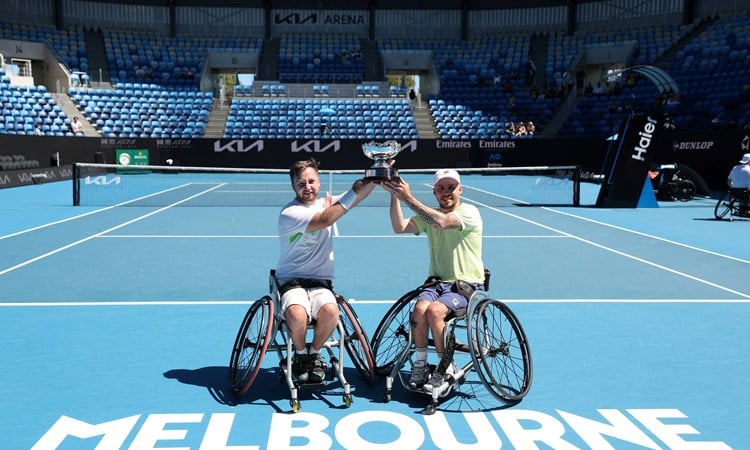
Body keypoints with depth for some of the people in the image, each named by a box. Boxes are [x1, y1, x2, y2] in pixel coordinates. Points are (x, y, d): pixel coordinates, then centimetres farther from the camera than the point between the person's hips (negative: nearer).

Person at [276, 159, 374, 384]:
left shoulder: (327, 203, 10)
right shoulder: (289, 213, -9)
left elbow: (361, 192, -2)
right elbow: (324, 220, -24)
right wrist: (353, 192, -24)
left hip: (320, 281, 4)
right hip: (291, 280, -3)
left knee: (330, 312, -29)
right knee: (296, 314, -34)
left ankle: (314, 353, 1)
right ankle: (300, 355, -1)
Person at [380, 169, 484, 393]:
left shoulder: (469, 212, -7)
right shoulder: (429, 215, 10)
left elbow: (442, 222, -27)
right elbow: (399, 227, -6)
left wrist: (408, 198, -28)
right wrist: (394, 196, -18)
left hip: (467, 285, -4)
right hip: (437, 282, 4)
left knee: (434, 310, -30)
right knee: (419, 309, -26)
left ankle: (446, 367, -11)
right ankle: (420, 364, -7)